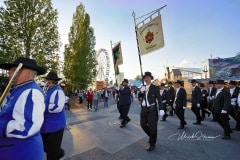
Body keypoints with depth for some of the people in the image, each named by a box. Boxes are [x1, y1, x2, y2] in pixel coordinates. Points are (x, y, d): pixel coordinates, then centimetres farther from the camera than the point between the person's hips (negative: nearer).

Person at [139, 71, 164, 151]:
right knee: (143, 124, 13)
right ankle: (151, 136, 40)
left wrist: (161, 109, -20)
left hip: (152, 109, -5)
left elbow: (159, 99, -11)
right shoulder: (143, 88, 9)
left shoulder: (155, 88, -6)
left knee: (152, 127, 3)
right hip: (144, 109, 5)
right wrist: (141, 92, -13)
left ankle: (152, 144, 21)